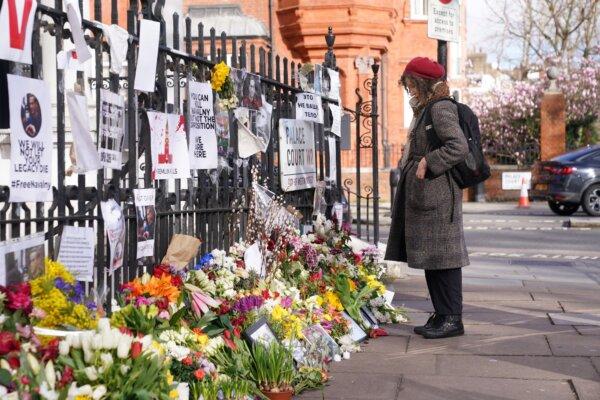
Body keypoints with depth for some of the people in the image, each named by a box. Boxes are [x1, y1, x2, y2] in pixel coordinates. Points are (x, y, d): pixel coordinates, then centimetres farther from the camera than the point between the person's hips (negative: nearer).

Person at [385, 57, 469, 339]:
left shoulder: (441, 108, -12)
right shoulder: (426, 109, 18)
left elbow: (459, 147, -21)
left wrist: (428, 163, -17)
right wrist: (413, 162, 12)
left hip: (437, 195, -10)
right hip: (423, 195, 10)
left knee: (442, 255, -6)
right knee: (430, 256, 12)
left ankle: (452, 319, 1)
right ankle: (441, 316, 20)